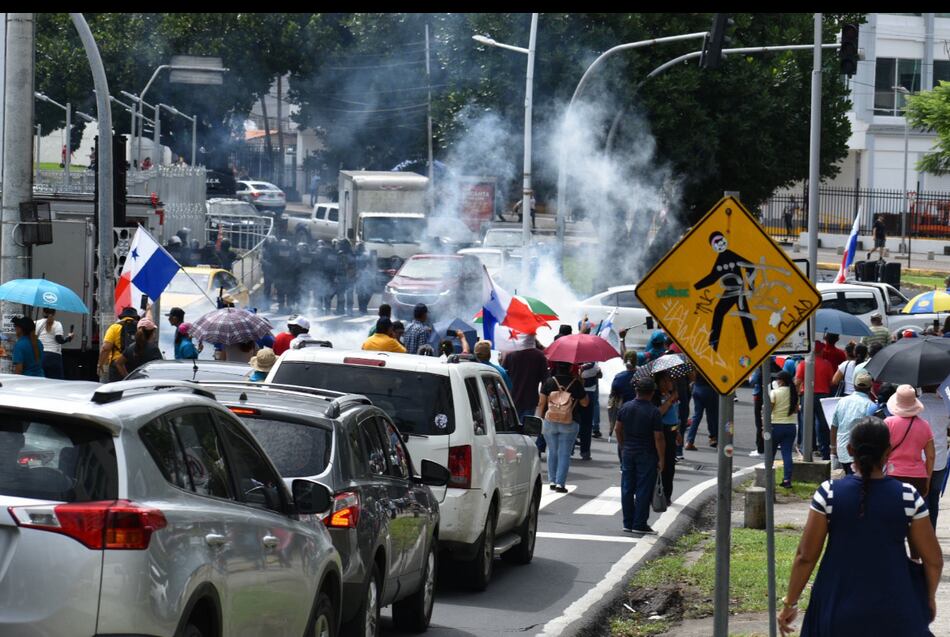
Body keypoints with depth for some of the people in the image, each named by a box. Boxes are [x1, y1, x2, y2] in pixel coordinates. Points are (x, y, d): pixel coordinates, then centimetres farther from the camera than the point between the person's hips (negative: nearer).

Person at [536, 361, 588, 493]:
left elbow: (541, 403, -2)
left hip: (550, 423, 1)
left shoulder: (549, 382, -3)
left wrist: (539, 419, 8)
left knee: (553, 452, 15)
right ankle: (560, 483, -5)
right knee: (564, 453, 2)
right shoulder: (576, 383, -6)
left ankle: (552, 481, 17)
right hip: (570, 424, -1)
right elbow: (585, 403, 6)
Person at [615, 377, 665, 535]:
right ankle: (639, 524, 3)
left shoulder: (626, 407, 0)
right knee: (643, 490, 1)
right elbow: (658, 438, -15)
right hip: (647, 455, -5)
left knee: (627, 489, 11)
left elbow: (617, 428, 10)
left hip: (628, 452, 5)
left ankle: (628, 523, 15)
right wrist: (661, 459, -6)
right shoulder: (654, 412, -15)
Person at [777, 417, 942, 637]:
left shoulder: (829, 493, -8)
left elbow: (805, 557, -5)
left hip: (838, 611, 0)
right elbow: (934, 560, 0)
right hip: (894, 615, 0)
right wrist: (930, 598, 18)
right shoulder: (908, 497, -7)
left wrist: (790, 603, 6)